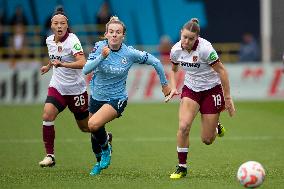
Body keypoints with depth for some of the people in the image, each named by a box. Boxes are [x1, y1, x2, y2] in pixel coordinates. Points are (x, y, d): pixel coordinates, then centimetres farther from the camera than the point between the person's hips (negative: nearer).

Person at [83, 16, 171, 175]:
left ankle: (106, 149, 1)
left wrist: (165, 84, 4)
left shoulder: (130, 53, -17)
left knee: (93, 124, -29)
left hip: (117, 99, -4)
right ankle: (100, 162, 47)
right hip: (97, 97, 4)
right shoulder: (100, 47, -12)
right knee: (95, 133, 18)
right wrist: (101, 57, -35)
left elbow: (156, 62, -5)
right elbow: (86, 70, -21)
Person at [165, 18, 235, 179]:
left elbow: (221, 71, -19)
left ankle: (216, 127, 38)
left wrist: (228, 98, -17)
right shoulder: (176, 50, -10)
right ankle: (182, 167, -7)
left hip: (211, 90, -3)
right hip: (190, 89, 3)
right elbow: (174, 70, 12)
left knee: (207, 140, 0)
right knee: (183, 126, -22)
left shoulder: (205, 48, -26)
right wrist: (173, 88, -5)